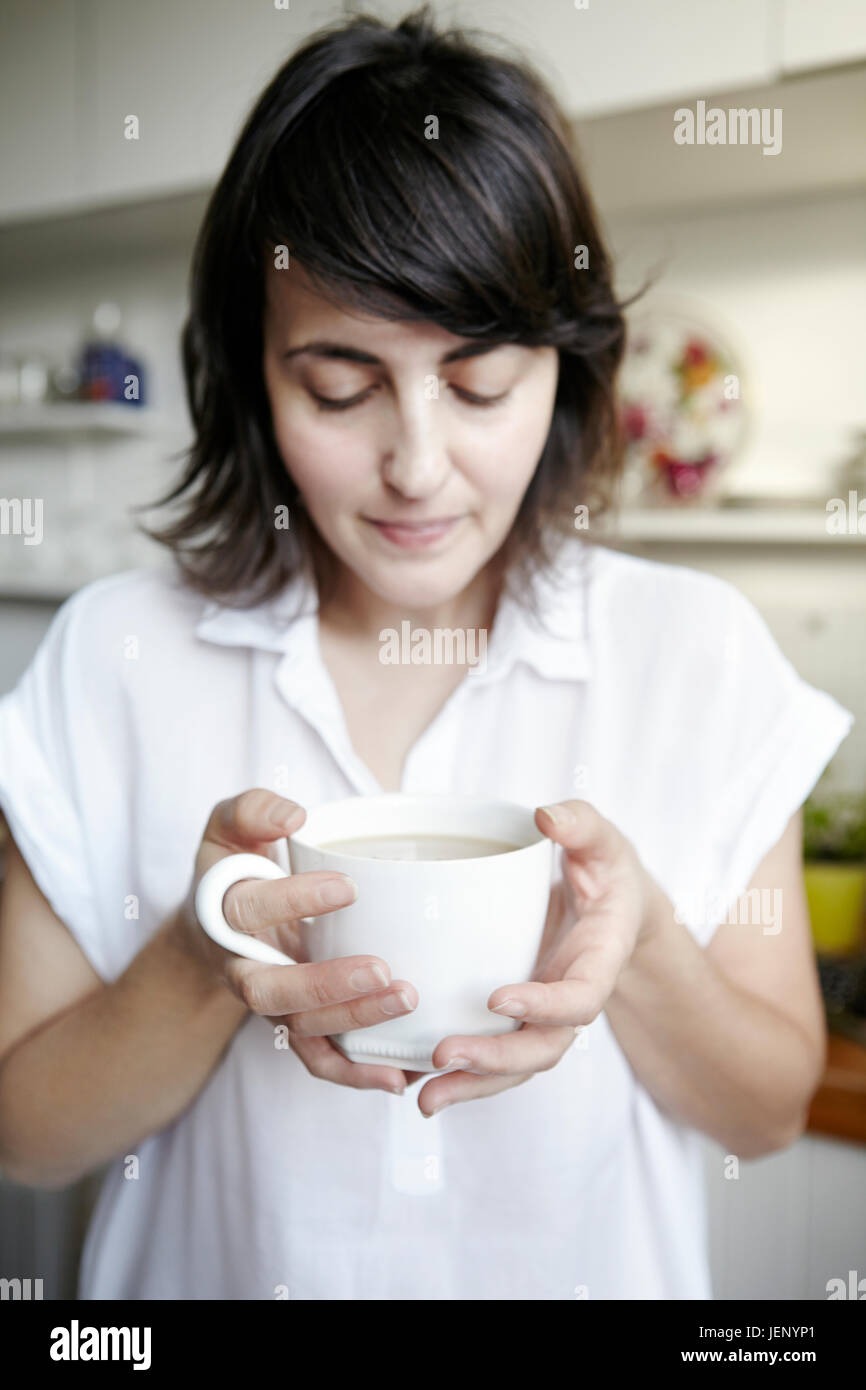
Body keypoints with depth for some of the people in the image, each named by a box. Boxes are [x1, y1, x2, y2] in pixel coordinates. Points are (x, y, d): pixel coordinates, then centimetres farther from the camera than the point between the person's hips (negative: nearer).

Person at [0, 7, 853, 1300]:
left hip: (593, 1271, 1)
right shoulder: (114, 659, -15)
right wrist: (207, 964, -29)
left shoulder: (701, 651, -13)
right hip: (212, 1266, 0)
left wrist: (640, 950, -27)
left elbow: (768, 1111, -7)